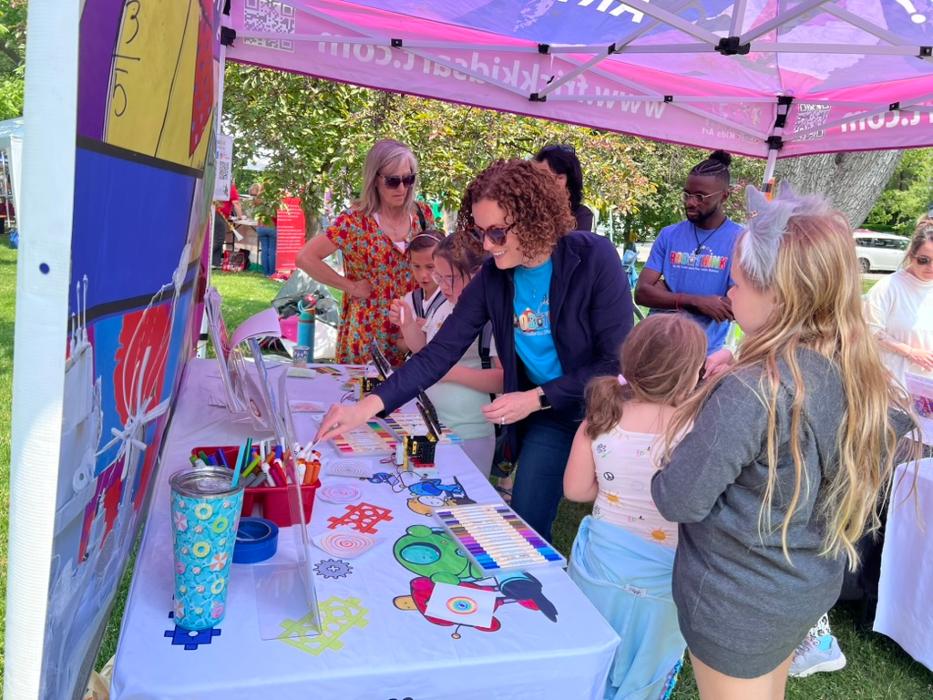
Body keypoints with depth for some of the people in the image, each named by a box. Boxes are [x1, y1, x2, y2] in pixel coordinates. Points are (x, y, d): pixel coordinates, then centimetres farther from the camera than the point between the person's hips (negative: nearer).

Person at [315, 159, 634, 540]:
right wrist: (367, 406, -22)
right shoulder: (492, 278, -9)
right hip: (547, 419, 3)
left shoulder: (593, 257, -21)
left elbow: (618, 361, -19)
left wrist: (536, 399, -22)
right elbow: (439, 353, -11)